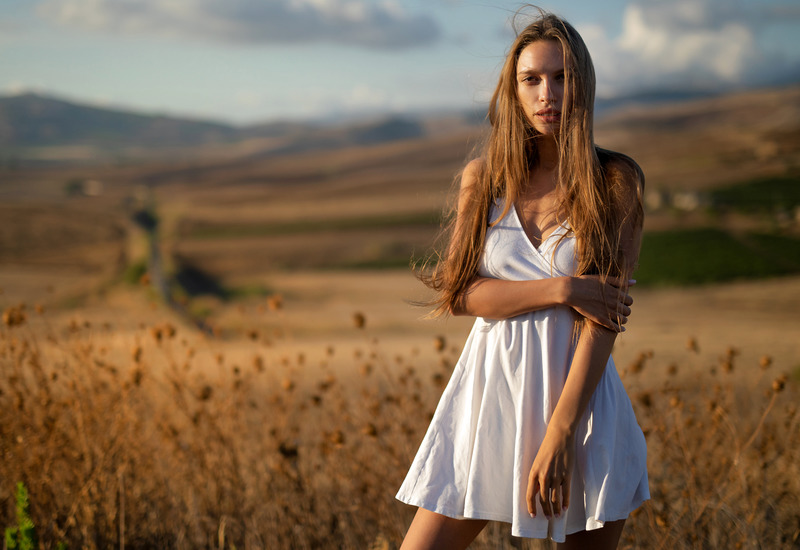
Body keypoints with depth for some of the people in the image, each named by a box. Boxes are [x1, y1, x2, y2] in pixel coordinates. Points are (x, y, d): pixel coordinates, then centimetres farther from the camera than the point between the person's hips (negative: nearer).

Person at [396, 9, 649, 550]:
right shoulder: (483, 178, 6)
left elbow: (604, 317, -9)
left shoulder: (616, 181, -3)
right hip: (490, 392, 2)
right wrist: (562, 290, -16)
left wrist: (559, 434, -16)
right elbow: (460, 291, -2)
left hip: (580, 397, -2)